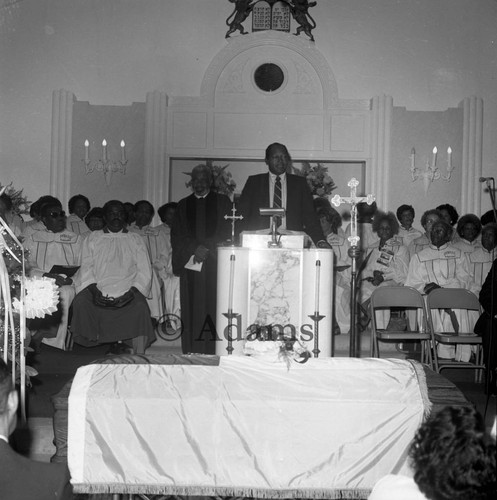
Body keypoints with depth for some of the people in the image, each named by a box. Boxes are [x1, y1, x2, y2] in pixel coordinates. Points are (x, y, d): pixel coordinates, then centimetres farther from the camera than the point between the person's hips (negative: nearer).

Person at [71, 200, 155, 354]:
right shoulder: (92, 238, 19)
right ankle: (115, 342, -15)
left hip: (127, 291, -1)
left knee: (140, 307, -32)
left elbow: (144, 272, 8)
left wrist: (132, 291, -10)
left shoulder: (135, 240, 18)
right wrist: (94, 290, -11)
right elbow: (86, 267, 8)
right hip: (98, 288, 1)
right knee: (80, 302, -29)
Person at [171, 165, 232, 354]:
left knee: (213, 309, -8)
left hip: (215, 264, -2)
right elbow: (176, 236, 10)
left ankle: (213, 352, -5)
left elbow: (227, 232, 1)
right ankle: (191, 354, 0)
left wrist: (206, 248, -10)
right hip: (189, 264, 2)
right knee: (191, 311, -3)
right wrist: (194, 249, -6)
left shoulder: (222, 202, 11)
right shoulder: (183, 205, 17)